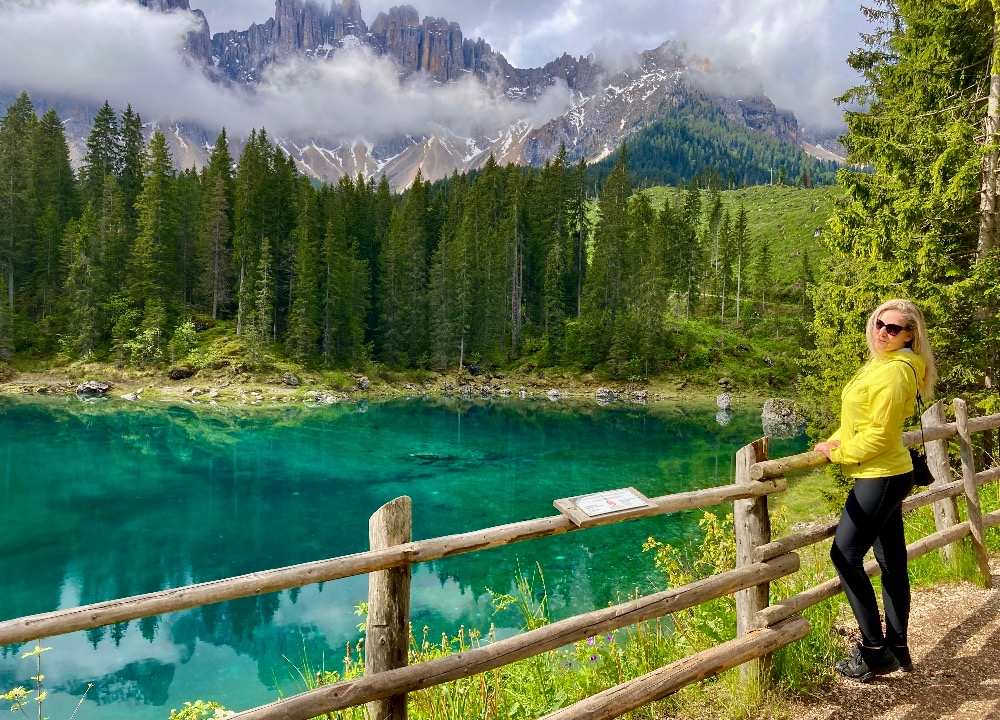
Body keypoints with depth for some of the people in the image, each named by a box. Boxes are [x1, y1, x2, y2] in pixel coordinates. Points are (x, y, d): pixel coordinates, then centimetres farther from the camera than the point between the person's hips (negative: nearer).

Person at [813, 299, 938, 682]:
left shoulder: (895, 371, -19)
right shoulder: (880, 363, 11)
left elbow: (879, 435, -21)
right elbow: (862, 419, 18)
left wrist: (837, 452, -10)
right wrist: (837, 440, 3)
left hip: (880, 477, -10)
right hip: (889, 474, 10)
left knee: (845, 554, -6)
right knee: (891, 561, 14)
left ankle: (874, 651, 2)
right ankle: (897, 648, 26)